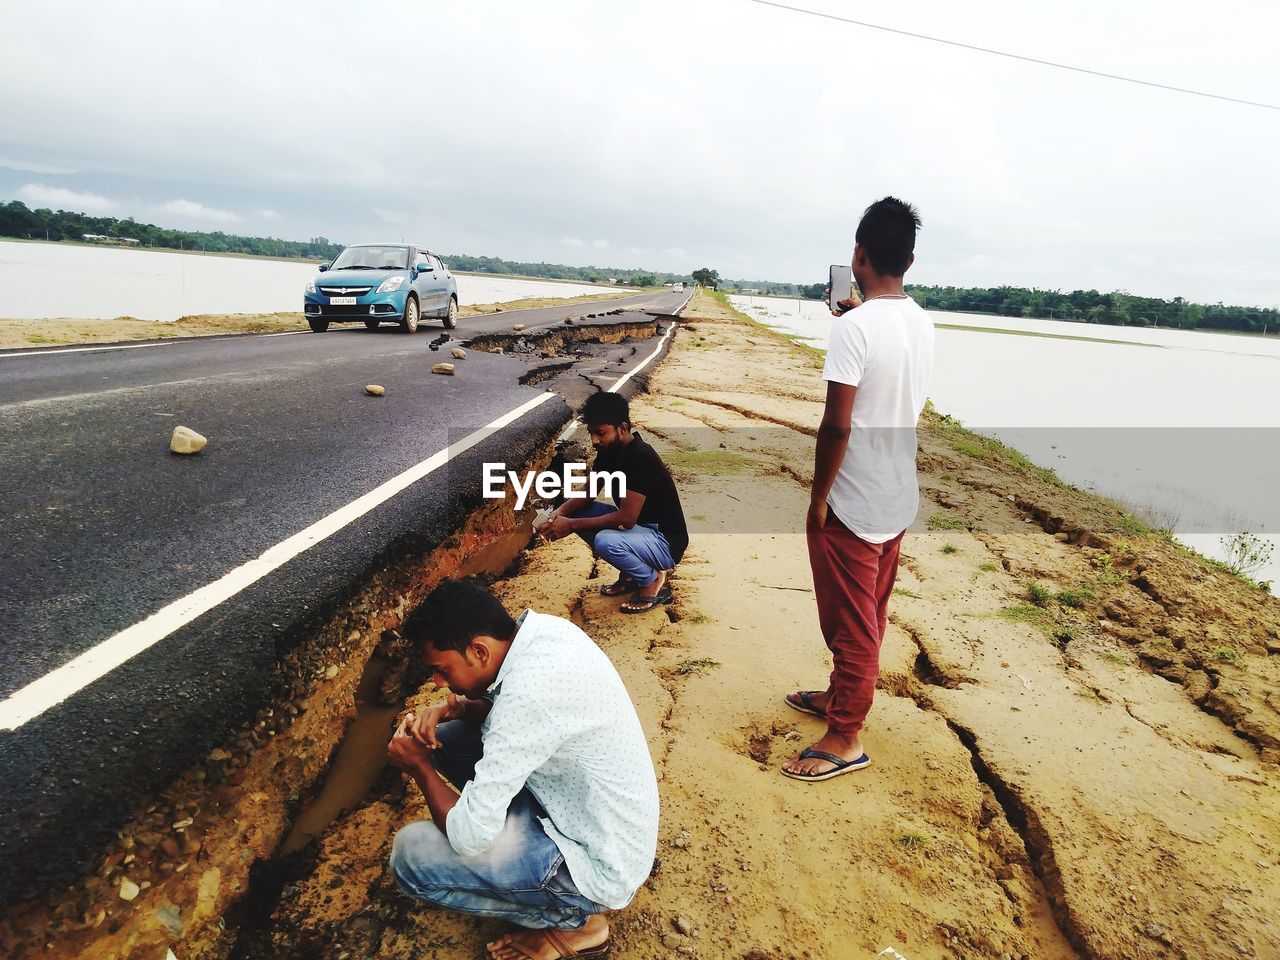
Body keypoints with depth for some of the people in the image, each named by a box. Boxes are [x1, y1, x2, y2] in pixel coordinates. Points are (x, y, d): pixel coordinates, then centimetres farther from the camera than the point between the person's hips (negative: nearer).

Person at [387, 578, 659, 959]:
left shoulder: (530, 691, -34)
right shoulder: (541, 628, -8)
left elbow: (468, 837, -26)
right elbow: (501, 708, 13)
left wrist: (420, 767, -10)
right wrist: (452, 707, -6)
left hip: (599, 865, -8)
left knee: (411, 855, -14)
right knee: (444, 737, 6)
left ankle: (573, 920, 3)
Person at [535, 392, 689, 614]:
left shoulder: (641, 457, -27)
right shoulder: (608, 450, -1)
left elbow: (626, 518, -31)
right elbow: (587, 494, 6)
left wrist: (571, 525, -27)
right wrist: (561, 511, -15)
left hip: (666, 541, -9)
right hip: (637, 527, 9)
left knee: (606, 542, -35)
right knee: (575, 513, -1)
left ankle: (654, 581, -5)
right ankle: (631, 573, 9)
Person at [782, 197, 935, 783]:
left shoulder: (855, 327, -20)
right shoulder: (922, 323, 5)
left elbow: (837, 425, -23)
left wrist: (817, 499, -13)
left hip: (855, 501, -8)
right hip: (899, 496, 8)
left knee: (851, 621, 4)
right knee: (870, 613, 21)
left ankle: (845, 738, 18)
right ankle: (840, 696, 40)